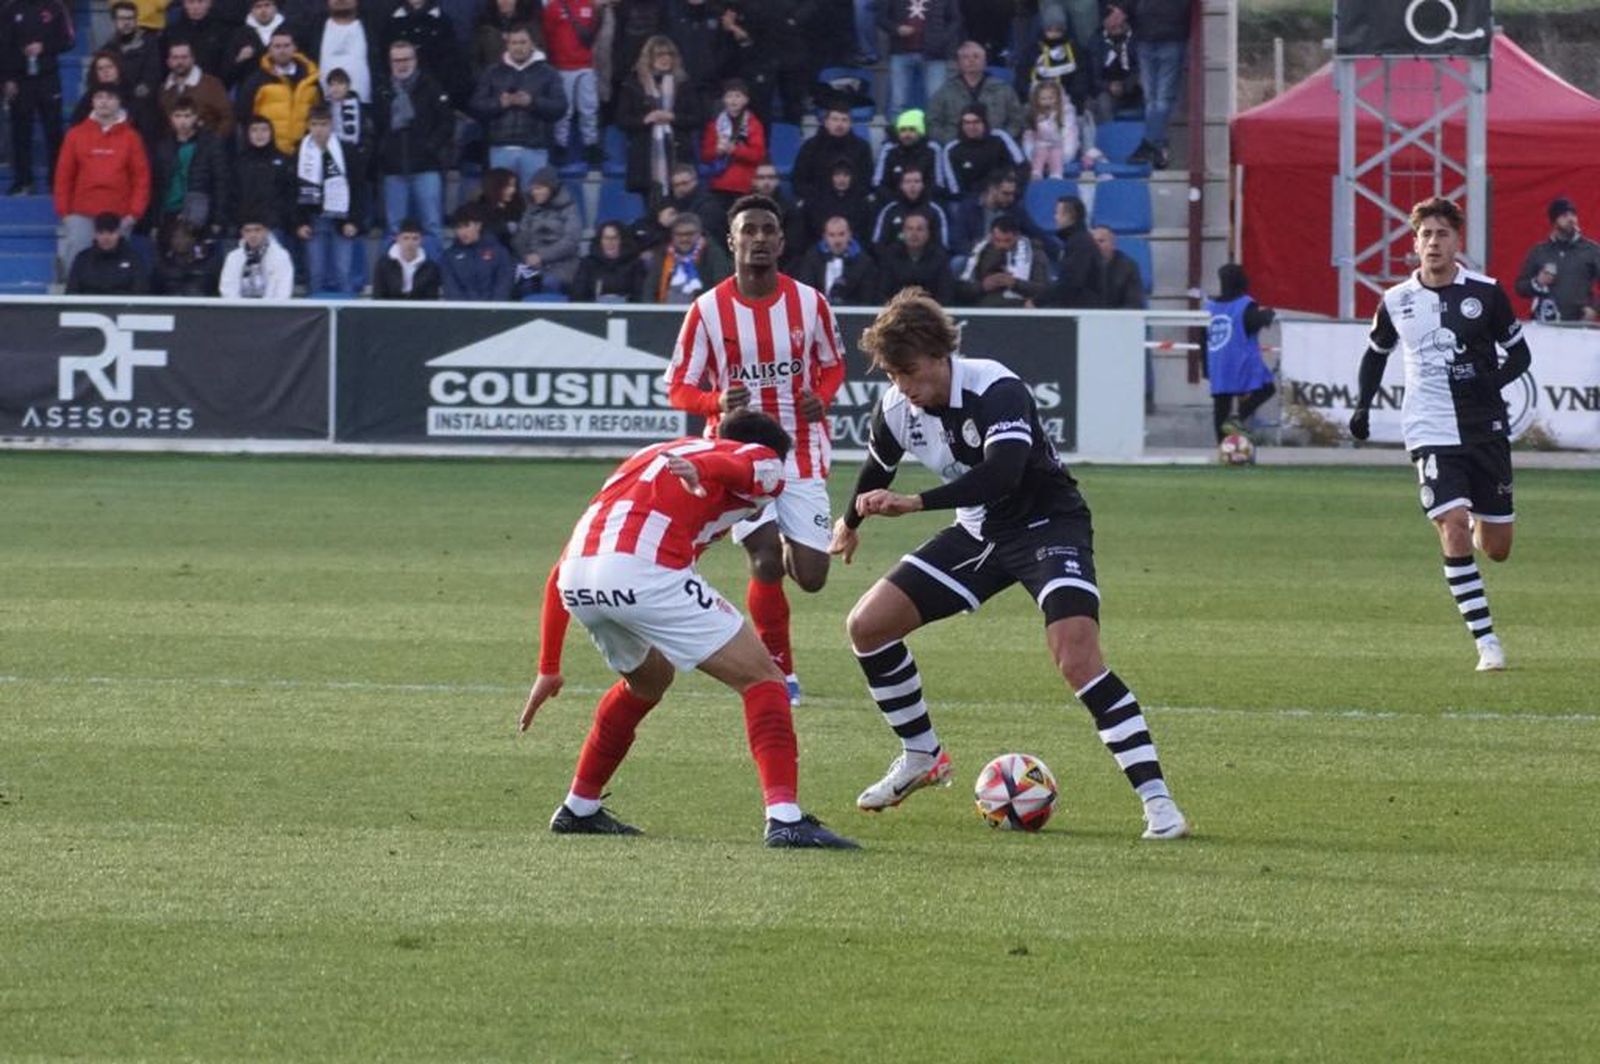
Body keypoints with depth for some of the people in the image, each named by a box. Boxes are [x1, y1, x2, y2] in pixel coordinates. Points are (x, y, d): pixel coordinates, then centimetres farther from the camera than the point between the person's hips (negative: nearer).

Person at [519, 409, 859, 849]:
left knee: (650, 679, 34)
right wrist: (701, 473, -32)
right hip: (646, 574, -7)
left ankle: (579, 809, 39)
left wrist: (549, 669, 37)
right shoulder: (762, 461, 19)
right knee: (761, 678, 3)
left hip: (577, 582, 7)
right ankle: (784, 818, -12)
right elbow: (738, 466, -11)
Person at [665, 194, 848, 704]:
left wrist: (821, 398, -9)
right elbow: (679, 388, -1)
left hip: (802, 454, 2)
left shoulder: (810, 303, -1)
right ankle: (781, 673, -1)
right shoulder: (708, 310, -6)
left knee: (811, 576, -2)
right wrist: (718, 402, -22)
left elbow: (833, 365, 14)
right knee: (766, 561, -19)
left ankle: (791, 546, 37)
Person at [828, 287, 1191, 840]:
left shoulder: (995, 390, -29)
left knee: (1077, 657, -28)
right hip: (980, 534, 7)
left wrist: (915, 503, -51)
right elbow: (878, 466, 17)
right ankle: (922, 757, 24)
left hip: (1048, 524, -7)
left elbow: (1003, 473, -45)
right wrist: (850, 523, 35)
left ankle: (1157, 801, -26)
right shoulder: (896, 410, -7)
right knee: (866, 625, 4)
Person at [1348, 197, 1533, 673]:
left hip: (1485, 431, 1)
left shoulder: (1486, 293, -3)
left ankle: (1478, 526, 48)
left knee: (1496, 548, 8)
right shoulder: (1396, 302, 1)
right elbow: (1376, 352, 19)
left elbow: (1519, 352, 5)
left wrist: (1491, 381, -13)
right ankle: (1486, 642, -15)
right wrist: (1363, 405, 7)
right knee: (1453, 529, -18)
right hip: (1432, 433, -1)